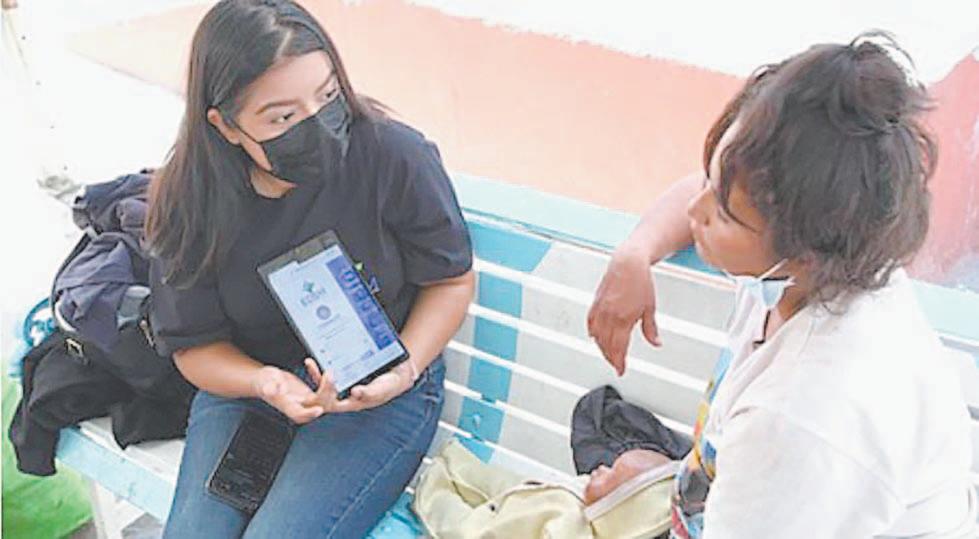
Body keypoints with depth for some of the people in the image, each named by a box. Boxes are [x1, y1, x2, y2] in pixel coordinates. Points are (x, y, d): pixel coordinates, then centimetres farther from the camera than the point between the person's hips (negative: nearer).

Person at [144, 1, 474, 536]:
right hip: (246, 386, 3)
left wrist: (406, 368, -21)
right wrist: (263, 382, -23)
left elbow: (451, 280, -5)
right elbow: (195, 344, -2)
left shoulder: (396, 157, -21)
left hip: (379, 393, -2)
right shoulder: (186, 203, -13)